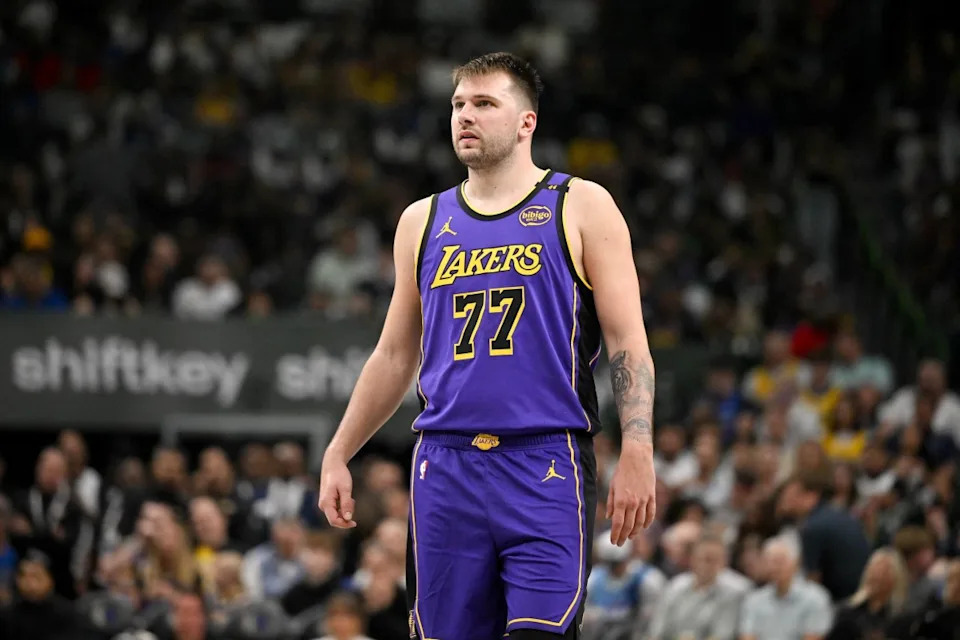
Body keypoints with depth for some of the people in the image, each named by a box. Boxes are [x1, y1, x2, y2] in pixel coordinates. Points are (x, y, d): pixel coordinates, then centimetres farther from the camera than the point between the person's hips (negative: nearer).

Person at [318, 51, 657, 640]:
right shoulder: (424, 221, 16)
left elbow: (628, 343, -1)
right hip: (446, 468, 4)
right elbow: (395, 356, 23)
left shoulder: (581, 208, 4)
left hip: (546, 465, -4)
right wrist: (337, 456, 17)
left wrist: (637, 456, -12)